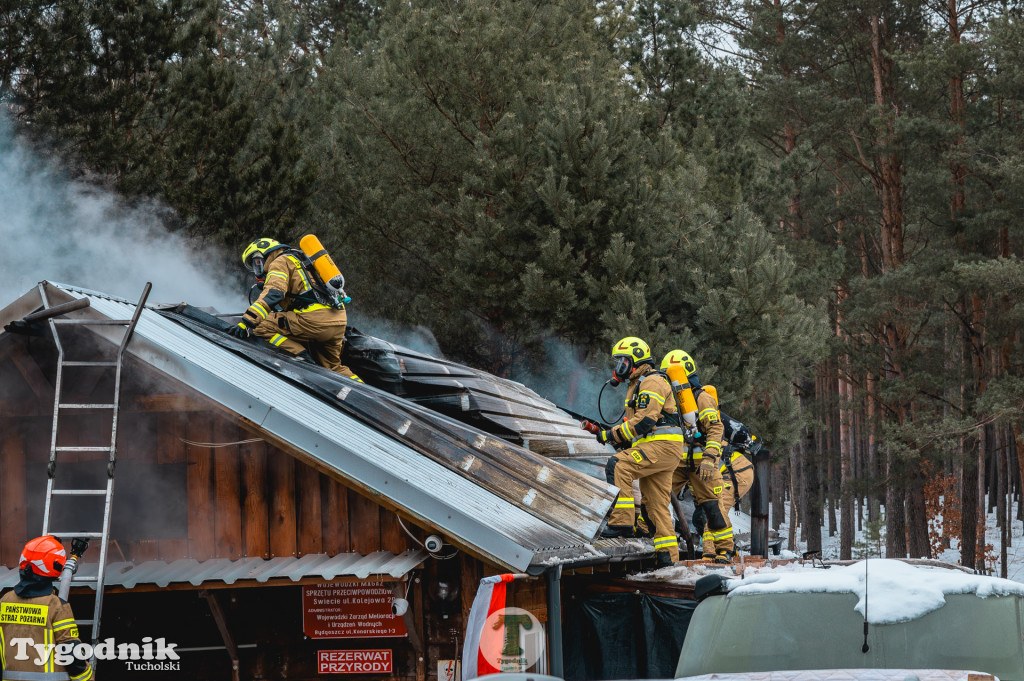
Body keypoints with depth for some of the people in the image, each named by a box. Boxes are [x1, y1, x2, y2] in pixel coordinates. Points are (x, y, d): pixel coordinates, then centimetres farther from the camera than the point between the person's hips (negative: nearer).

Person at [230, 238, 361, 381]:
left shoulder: (280, 262, 5)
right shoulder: (302, 261, 34)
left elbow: (273, 293, -14)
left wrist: (248, 321, -22)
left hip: (315, 318, -9)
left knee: (261, 325, -9)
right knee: (334, 367, 25)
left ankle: (302, 357, -19)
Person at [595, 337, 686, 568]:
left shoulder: (651, 382, -8)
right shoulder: (637, 386, 26)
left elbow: (643, 421, -19)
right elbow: (632, 423, 28)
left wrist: (612, 435, -14)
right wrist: (602, 431, 16)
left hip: (662, 445, -11)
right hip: (655, 448, 11)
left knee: (618, 466, -25)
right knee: (656, 504, 9)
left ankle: (622, 521, -30)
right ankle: (668, 558, 10)